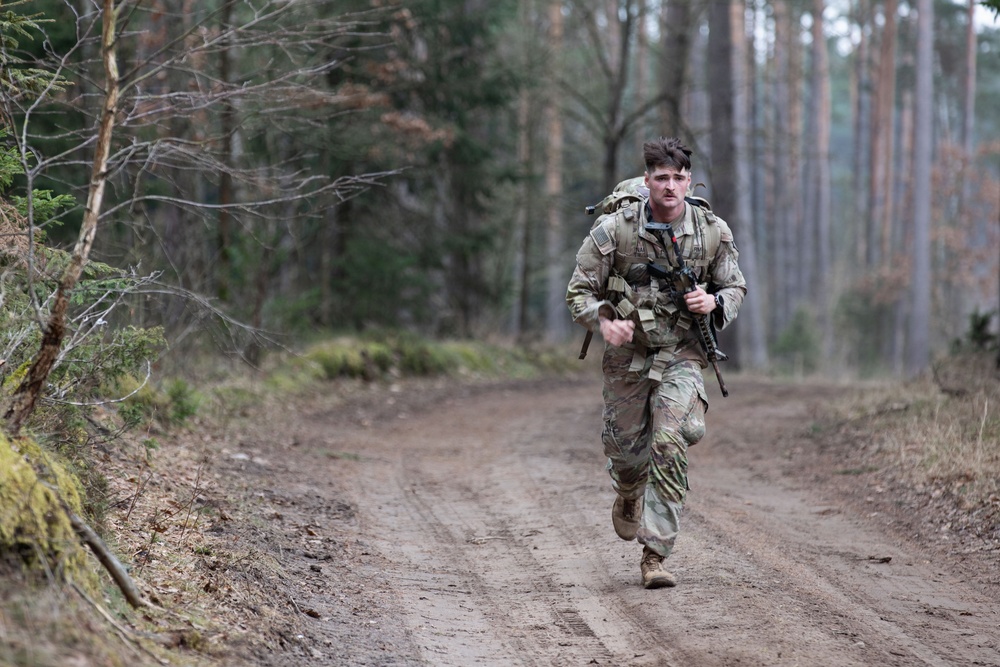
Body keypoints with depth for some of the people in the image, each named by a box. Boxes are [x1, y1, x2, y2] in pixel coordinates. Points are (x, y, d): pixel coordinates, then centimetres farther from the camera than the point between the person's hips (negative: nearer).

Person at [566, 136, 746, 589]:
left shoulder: (713, 231, -5)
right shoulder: (613, 229, -11)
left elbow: (736, 288, 8)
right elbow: (579, 290, -4)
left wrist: (714, 303, -15)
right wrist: (603, 322, -24)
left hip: (681, 353, 0)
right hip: (627, 354, 1)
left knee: (670, 445, -17)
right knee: (625, 447, 11)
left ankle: (655, 555, -13)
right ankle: (629, 495, 51)